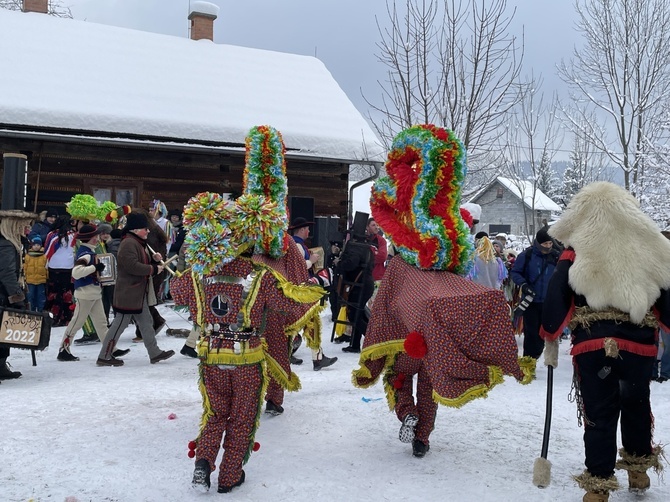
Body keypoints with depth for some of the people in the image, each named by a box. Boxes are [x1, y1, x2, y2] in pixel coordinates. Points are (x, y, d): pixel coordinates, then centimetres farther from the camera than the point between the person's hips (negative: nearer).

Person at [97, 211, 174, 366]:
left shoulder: (138, 243, 17)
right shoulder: (128, 243, -17)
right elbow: (132, 266, -27)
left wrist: (153, 259, 5)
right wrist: (153, 269, -18)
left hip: (139, 293, 11)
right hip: (128, 293, -11)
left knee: (146, 322, 14)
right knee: (120, 323, -3)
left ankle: (154, 353, 21)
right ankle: (104, 356, 6)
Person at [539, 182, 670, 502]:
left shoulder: (576, 253, -3)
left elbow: (557, 299, -4)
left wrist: (550, 342, 6)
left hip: (591, 345, -2)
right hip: (640, 344, 3)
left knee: (599, 415, 6)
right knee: (636, 407, 23)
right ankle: (638, 470, 39)